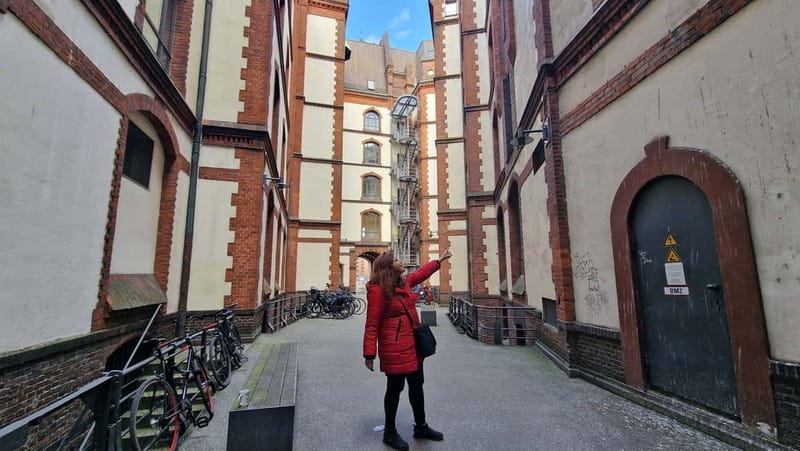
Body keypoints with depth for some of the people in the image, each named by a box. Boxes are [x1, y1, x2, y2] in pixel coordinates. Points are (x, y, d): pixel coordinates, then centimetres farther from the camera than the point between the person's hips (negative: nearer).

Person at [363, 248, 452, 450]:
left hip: (412, 346, 9)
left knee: (417, 385, 20)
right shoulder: (378, 289, -18)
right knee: (395, 388, 7)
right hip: (394, 349, -9)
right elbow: (372, 325, -18)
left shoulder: (404, 282, 8)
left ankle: (421, 427, 39)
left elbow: (421, 273, 28)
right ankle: (390, 433, 29)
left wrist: (440, 260, 37)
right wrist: (369, 354, -19)